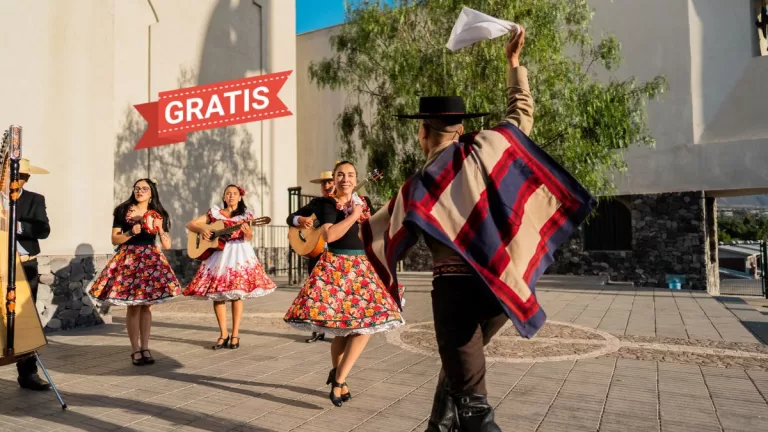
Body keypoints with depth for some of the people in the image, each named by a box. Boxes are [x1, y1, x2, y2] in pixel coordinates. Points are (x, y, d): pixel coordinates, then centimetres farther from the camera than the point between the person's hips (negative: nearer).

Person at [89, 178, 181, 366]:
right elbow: (115, 239, 0)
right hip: (129, 259, -2)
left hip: (151, 260, 2)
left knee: (147, 305, 4)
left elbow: (167, 245, 4)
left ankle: (145, 348, 12)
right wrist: (131, 232, -15)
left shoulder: (157, 215, 8)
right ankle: (135, 350, 7)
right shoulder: (122, 211, 3)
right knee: (133, 306, -3)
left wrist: (160, 229, -11)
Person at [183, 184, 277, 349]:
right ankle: (223, 334, 8)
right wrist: (202, 229, -11)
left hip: (239, 254, -2)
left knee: (236, 294, -5)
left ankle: (235, 334, 2)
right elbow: (190, 224, 10)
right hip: (218, 255, 2)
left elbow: (248, 239, -2)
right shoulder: (215, 213, 10)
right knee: (216, 294, -2)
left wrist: (248, 232, -25)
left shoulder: (245, 214, 7)